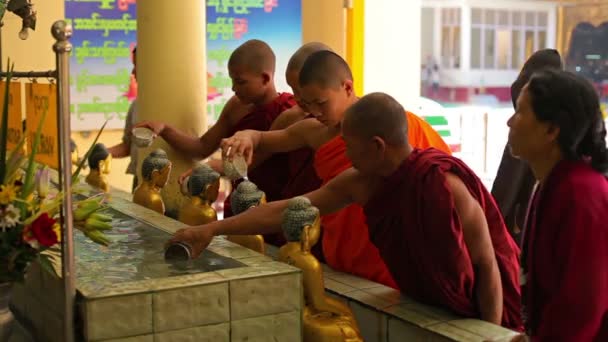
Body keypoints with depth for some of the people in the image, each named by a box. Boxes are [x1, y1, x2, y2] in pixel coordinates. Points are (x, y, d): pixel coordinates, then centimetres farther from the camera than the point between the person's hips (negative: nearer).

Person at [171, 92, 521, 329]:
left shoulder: (443, 183, -28)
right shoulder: (361, 183, -8)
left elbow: (487, 264, -21)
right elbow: (289, 210, -3)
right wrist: (213, 229, -5)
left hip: (476, 312, -6)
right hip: (425, 306, 6)